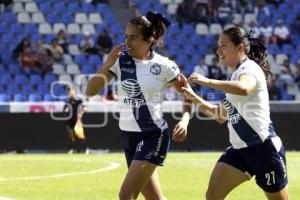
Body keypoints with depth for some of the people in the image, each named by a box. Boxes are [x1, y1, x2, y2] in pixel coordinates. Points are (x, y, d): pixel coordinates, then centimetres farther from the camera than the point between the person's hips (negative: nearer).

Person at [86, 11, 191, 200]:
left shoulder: (164, 65, -9)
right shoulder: (120, 60, 0)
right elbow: (90, 91, -4)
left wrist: (185, 120, -13)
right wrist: (107, 66, -18)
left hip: (154, 136, -5)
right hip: (129, 136, 5)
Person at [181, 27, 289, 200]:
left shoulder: (250, 68, -11)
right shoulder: (236, 75, 17)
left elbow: (243, 89, -38)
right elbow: (221, 116, 25)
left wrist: (207, 81, -34)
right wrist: (195, 99, 13)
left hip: (263, 148, -8)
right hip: (239, 149, 8)